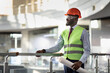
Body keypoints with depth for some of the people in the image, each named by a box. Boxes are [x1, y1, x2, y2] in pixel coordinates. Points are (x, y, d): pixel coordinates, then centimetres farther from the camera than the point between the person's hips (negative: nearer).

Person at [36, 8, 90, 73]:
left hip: (77, 64, -5)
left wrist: (80, 62, -21)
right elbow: (57, 47, 8)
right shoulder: (64, 33, 14)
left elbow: (87, 50, -6)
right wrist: (44, 51, -7)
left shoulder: (83, 32, -1)